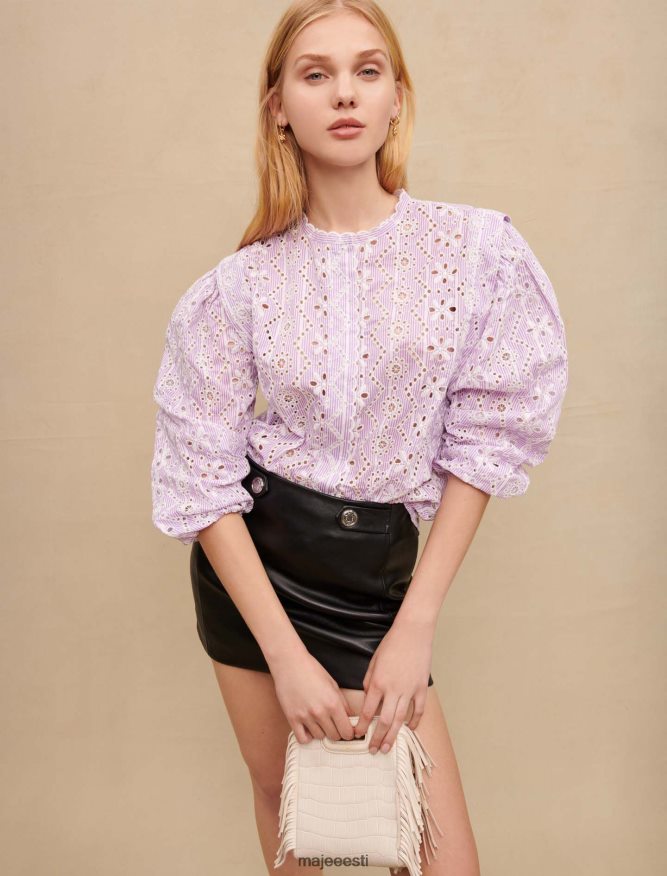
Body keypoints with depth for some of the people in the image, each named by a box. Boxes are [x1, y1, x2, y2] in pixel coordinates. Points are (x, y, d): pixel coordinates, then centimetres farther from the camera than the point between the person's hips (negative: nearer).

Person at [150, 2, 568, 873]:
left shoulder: (478, 247, -6)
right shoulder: (240, 285, -6)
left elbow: (484, 439, -5)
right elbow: (201, 476, -6)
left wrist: (416, 623, -8)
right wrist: (286, 655, -11)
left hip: (377, 573, 0)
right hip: (249, 559, 1)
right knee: (283, 799, 16)